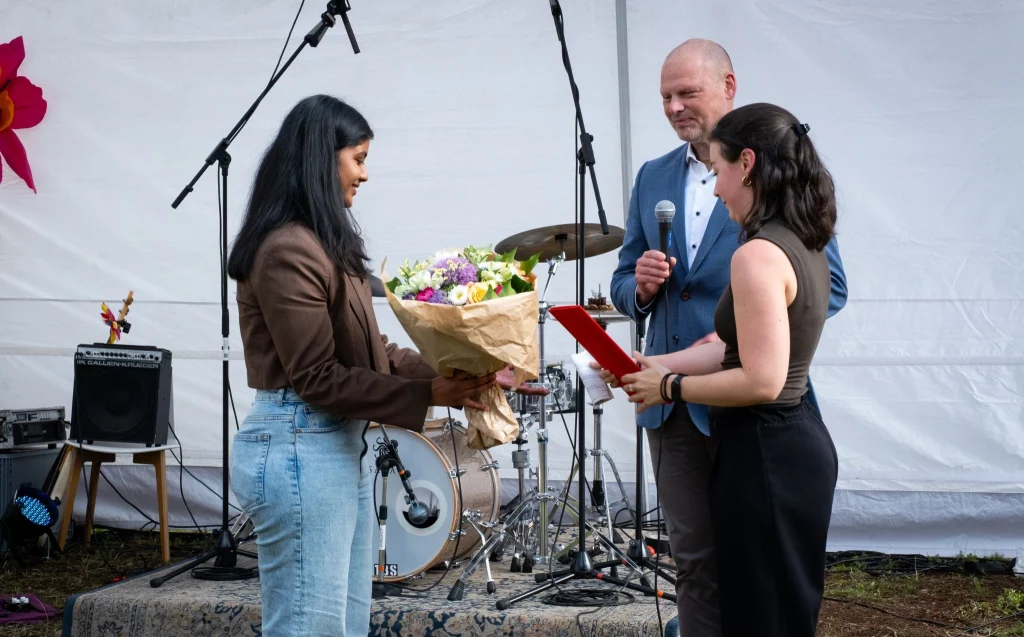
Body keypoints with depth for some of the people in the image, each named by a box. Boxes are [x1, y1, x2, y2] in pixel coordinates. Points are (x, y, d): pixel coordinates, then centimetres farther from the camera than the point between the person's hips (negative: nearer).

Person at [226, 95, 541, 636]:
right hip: (299, 449, -10)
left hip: (341, 445, 10)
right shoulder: (288, 250, -17)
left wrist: (454, 370, 0)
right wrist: (428, 395, -19)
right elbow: (318, 378, -19)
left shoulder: (326, 244, 14)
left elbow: (370, 351, 13)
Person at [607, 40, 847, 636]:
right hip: (673, 401, 5)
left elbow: (828, 286, -8)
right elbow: (624, 286, 15)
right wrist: (641, 286, -9)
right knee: (694, 560, 9)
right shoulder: (653, 178, 11)